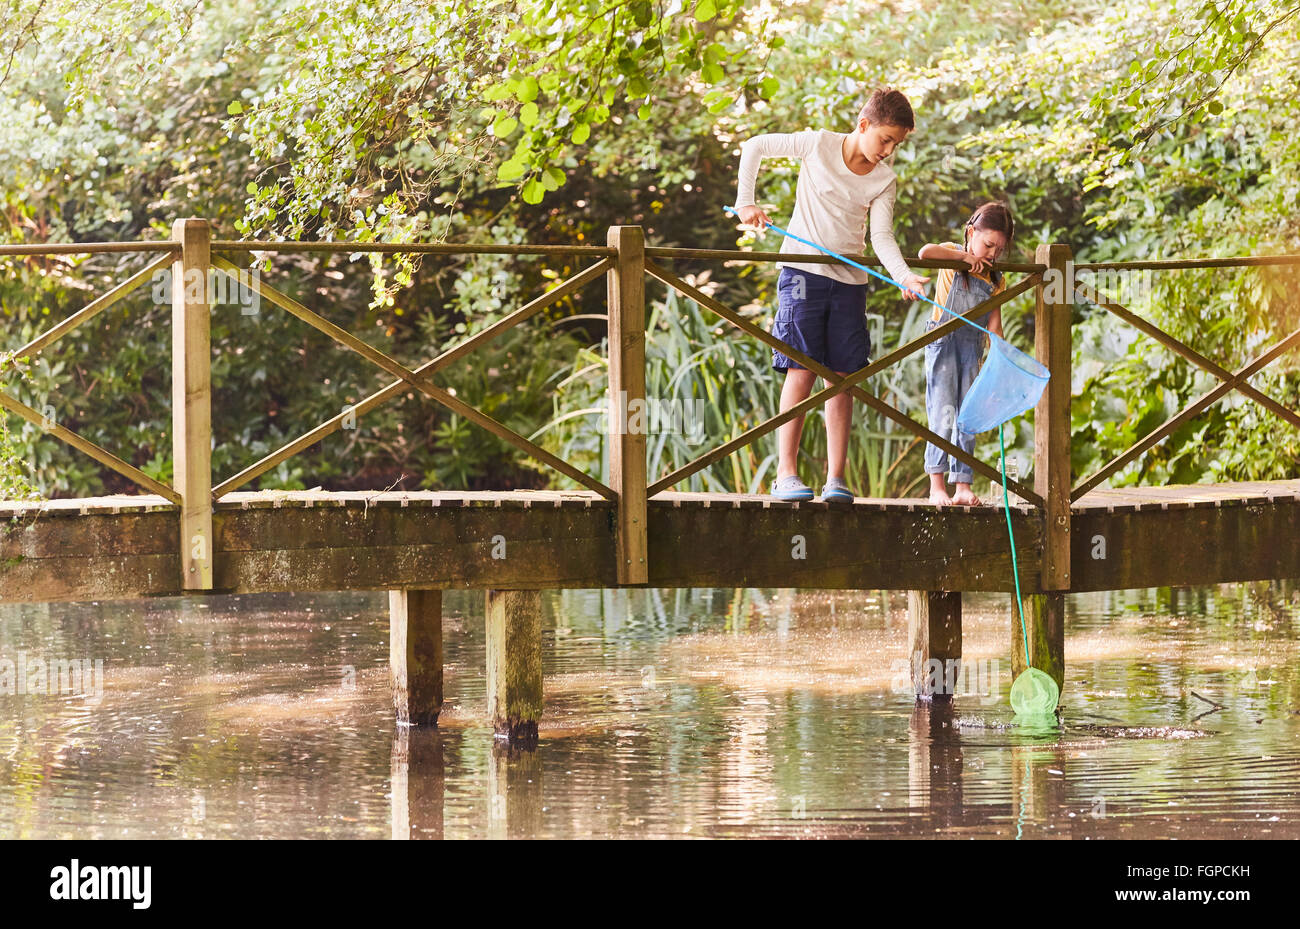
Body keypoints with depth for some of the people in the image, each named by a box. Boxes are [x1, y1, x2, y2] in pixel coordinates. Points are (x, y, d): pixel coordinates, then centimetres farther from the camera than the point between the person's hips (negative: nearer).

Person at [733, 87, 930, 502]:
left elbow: (882, 237, -8)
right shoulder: (818, 145, -7)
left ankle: (835, 478, 3)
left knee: (842, 376, 0)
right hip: (803, 271, -3)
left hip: (850, 281, 3)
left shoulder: (885, 180, 0)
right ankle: (786, 474, -8)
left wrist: (905, 277, -24)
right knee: (802, 369, -9)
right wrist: (746, 201, -5)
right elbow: (754, 147, 2)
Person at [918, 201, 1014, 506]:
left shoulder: (996, 280, 8)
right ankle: (937, 487, -12)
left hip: (972, 347, 5)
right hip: (943, 343, -5)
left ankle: (962, 486, 8)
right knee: (943, 414, -12)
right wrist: (965, 256, -19)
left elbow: (994, 323, 6)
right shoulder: (953, 255, -3)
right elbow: (925, 252, -25)